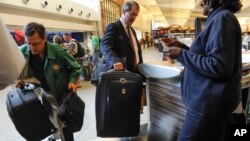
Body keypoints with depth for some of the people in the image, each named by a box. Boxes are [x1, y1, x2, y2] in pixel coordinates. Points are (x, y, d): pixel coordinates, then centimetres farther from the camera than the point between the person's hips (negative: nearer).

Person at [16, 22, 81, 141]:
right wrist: (19, 79, -10)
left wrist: (72, 81, -21)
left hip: (62, 95, -3)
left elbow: (75, 68, -7)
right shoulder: (22, 52, -12)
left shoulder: (58, 51, -21)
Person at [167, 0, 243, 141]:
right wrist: (183, 47, 11)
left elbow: (218, 67, -25)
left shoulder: (222, 18, -16)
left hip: (210, 101, -10)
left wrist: (181, 54, -19)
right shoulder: (219, 18, 15)